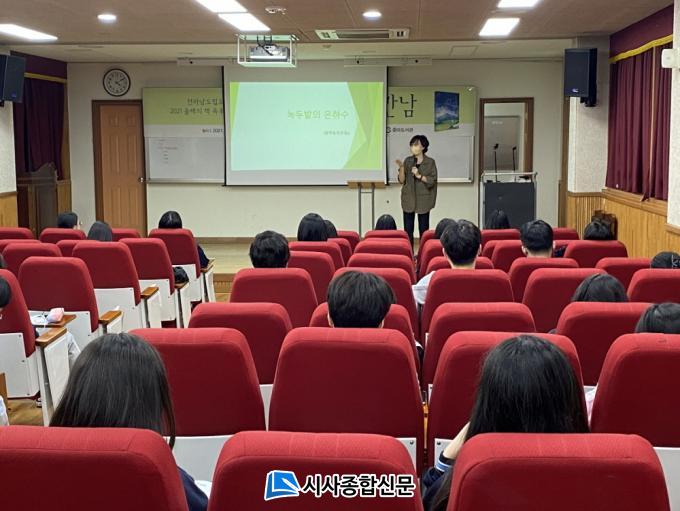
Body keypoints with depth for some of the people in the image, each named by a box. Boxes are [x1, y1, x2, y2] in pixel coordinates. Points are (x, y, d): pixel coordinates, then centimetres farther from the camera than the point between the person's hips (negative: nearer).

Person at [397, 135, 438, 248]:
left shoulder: (430, 162, -2)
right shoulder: (408, 161, 5)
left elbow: (432, 181, -7)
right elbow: (402, 180, 3)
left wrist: (419, 176, -19)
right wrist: (401, 168, -13)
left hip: (423, 199, -2)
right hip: (408, 199, 2)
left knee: (423, 229, 1)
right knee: (408, 230, 1)